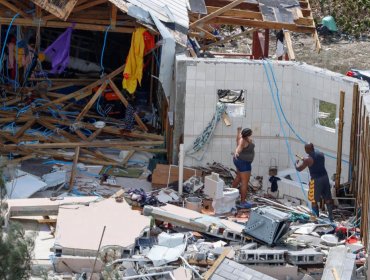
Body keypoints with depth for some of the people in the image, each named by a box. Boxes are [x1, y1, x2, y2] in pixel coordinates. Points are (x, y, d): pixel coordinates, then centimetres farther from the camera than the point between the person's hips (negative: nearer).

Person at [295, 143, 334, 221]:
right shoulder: (321, 154, 6)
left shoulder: (308, 159, -12)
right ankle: (331, 217, 15)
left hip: (316, 180, -6)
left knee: (314, 201, 5)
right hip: (325, 177, 6)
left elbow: (299, 169, -3)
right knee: (328, 199, 12)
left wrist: (296, 163, 19)